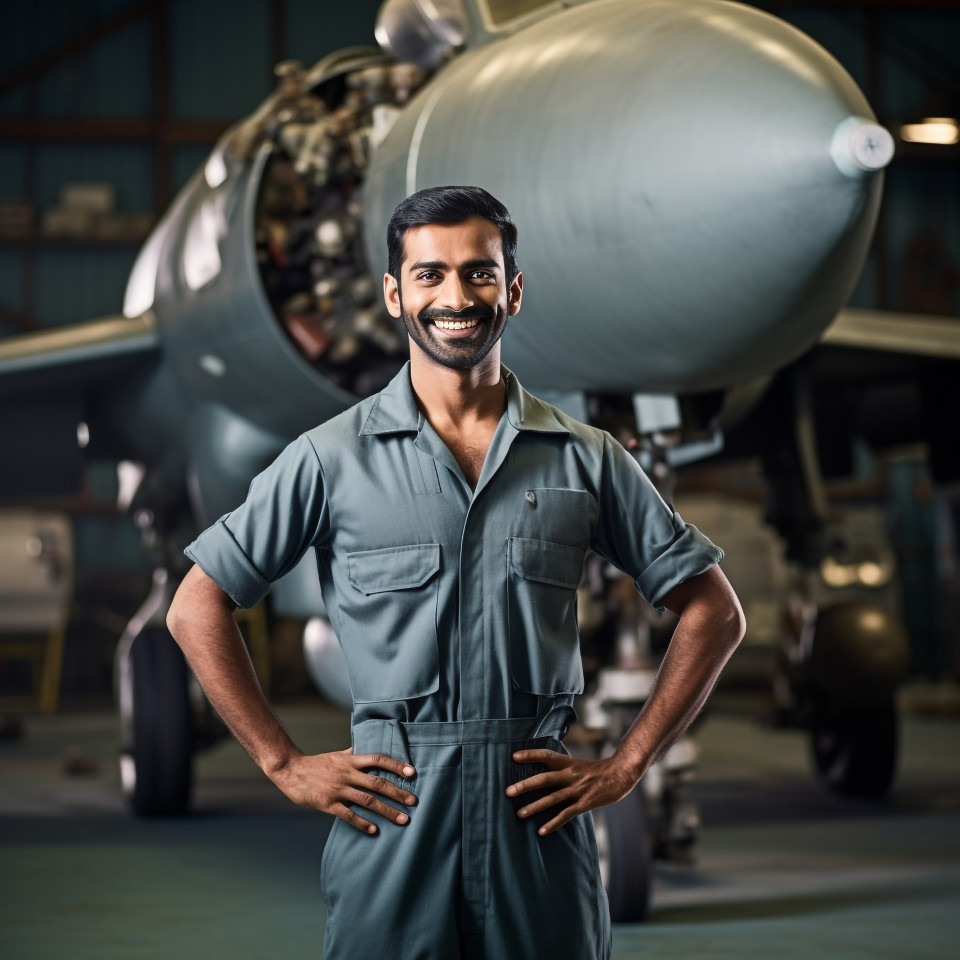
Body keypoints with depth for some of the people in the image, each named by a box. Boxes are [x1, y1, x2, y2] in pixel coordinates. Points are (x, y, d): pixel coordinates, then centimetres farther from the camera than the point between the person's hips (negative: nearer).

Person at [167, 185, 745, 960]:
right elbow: (198, 610, 4)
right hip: (391, 813, -1)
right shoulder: (334, 458, 2)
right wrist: (285, 764, -1)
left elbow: (714, 611, 9)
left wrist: (625, 766, 2)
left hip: (538, 811, 1)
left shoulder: (586, 459, 5)